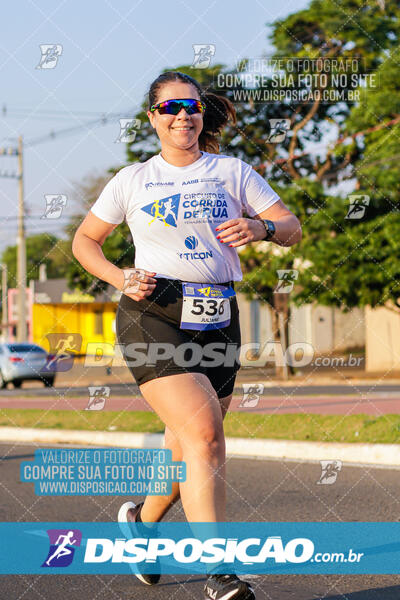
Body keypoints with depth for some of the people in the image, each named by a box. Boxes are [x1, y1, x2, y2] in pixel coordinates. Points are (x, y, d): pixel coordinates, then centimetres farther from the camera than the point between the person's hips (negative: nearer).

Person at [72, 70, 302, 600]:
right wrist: (121, 278, -1)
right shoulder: (133, 180, 9)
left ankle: (144, 519, 42)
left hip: (218, 319, 4)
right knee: (203, 434, -21)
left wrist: (260, 227, -16)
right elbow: (84, 241, 18)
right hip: (153, 317, -3)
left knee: (192, 445, 11)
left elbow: (292, 229, 7)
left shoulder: (232, 172, 11)